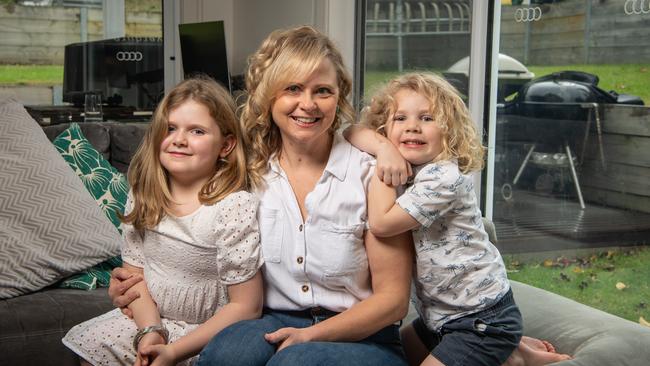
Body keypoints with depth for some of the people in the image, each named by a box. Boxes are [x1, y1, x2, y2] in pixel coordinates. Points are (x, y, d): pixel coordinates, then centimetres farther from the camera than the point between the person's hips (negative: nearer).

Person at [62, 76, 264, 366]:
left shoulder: (235, 207, -21)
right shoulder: (144, 195, -2)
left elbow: (246, 307, -18)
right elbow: (134, 273, 3)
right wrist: (150, 330, -15)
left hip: (205, 332, -5)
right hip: (149, 318, 6)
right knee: (83, 340, -10)